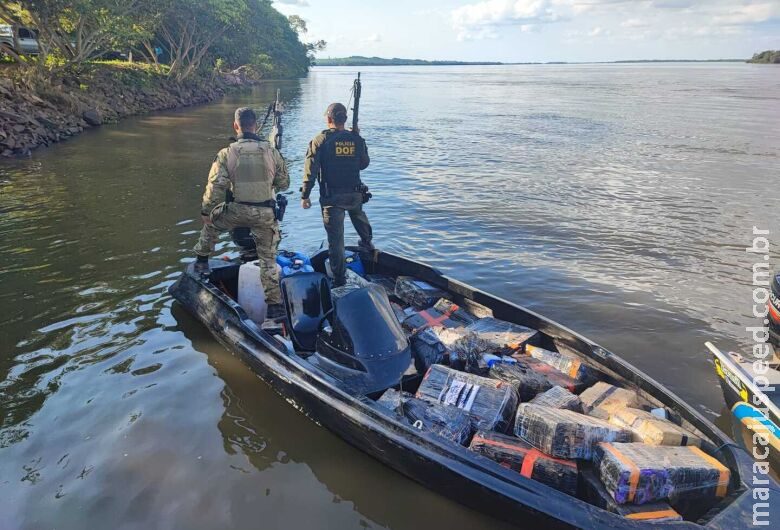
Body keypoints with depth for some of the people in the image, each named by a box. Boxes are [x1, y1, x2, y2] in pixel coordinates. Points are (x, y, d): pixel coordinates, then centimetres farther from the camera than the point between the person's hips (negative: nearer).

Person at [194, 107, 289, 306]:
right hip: (265, 214, 1)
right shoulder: (271, 151, -2)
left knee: (211, 223, 31)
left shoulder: (226, 154, -6)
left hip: (236, 211, -1)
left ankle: (202, 261, 39)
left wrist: (206, 211, 3)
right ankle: (274, 301, 16)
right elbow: (284, 184, 6)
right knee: (268, 258, 12)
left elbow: (215, 186, -9)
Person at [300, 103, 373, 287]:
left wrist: (305, 195, -7)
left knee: (335, 238, 3)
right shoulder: (357, 139, 1)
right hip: (355, 194, 3)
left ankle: (340, 279, 10)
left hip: (331, 197, -3)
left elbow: (310, 169, -12)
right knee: (359, 215, 37)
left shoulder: (320, 140, -8)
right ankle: (367, 242, 58)